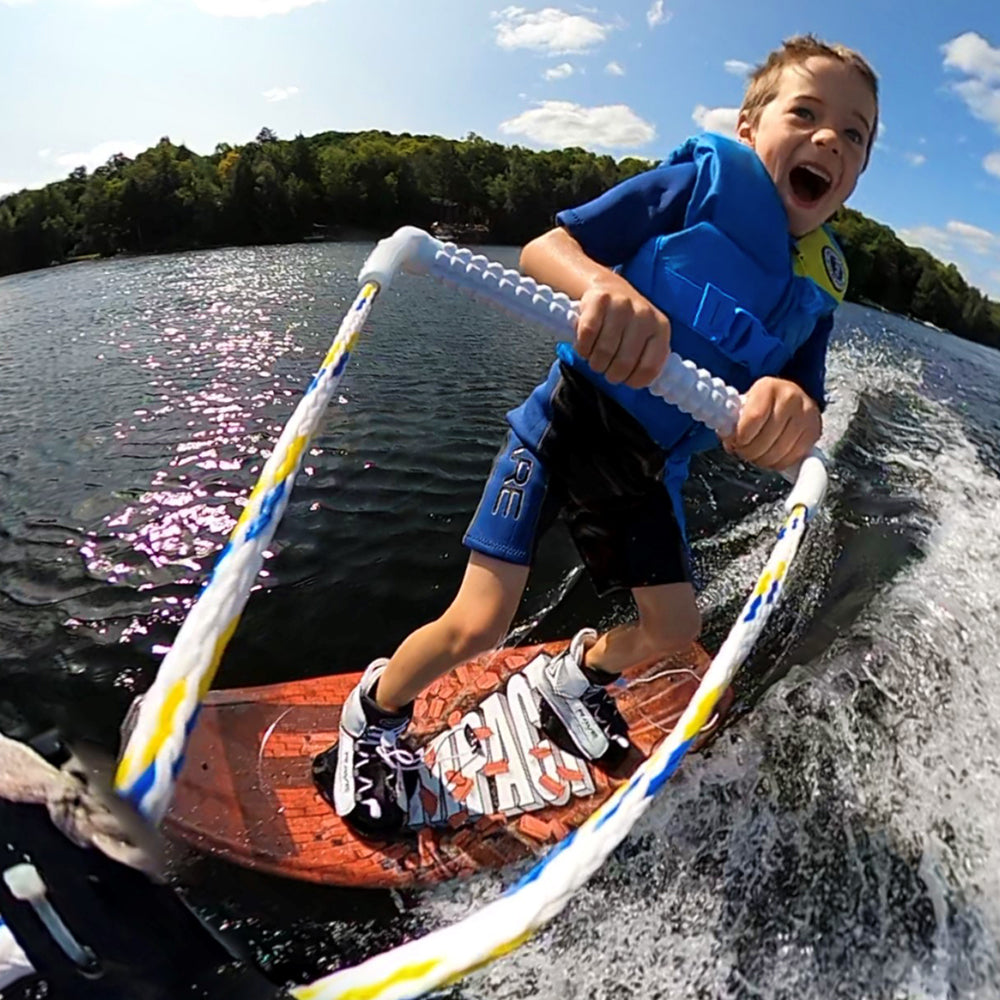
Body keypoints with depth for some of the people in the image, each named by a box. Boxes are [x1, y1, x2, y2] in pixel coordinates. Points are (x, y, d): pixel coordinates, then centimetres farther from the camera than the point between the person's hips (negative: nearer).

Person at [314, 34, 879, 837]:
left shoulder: (819, 283, 3)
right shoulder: (706, 178, -11)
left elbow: (804, 421, -9)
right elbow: (543, 247, -18)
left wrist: (790, 408, -34)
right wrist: (602, 283, -42)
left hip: (647, 470, 6)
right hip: (565, 425, -6)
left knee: (675, 630, 14)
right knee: (478, 626, -13)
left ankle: (573, 680, 46)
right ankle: (370, 722, 18)